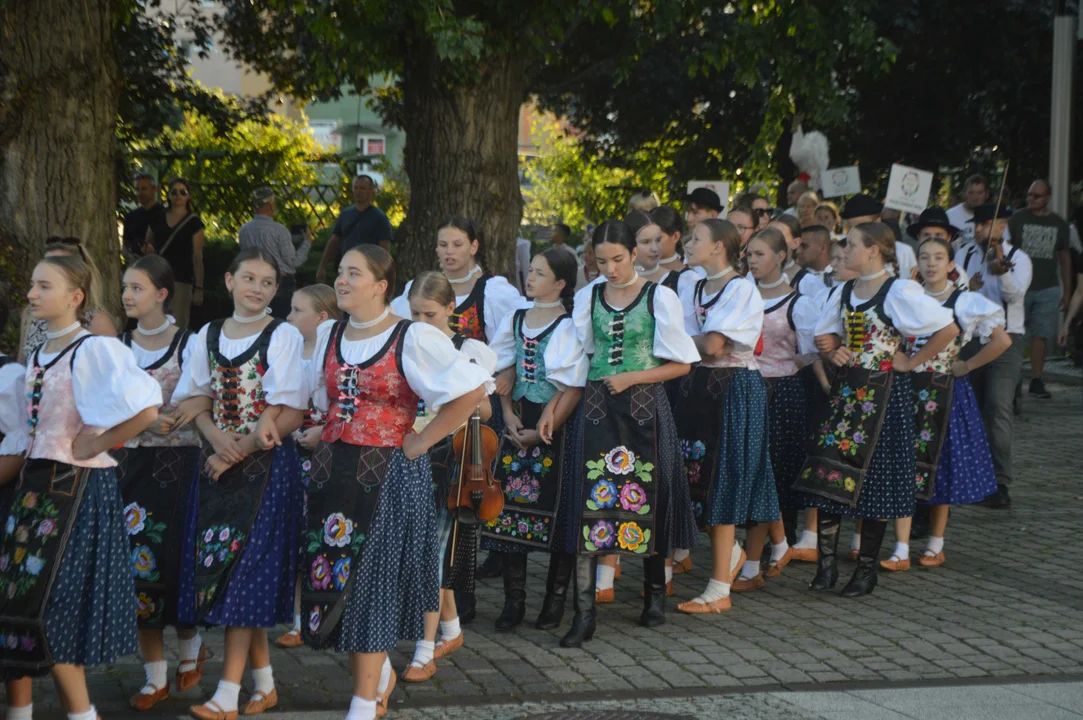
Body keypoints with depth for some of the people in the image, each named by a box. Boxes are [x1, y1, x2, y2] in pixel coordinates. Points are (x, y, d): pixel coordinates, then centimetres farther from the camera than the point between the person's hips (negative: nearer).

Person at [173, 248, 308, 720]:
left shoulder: (283, 336, -5)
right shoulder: (208, 337, 10)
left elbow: (289, 416, -10)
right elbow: (195, 401, 8)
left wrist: (238, 452, -14)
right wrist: (217, 438, -12)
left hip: (267, 466, -5)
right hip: (218, 465, 5)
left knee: (243, 568, -8)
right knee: (216, 567, 4)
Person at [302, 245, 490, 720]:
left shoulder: (412, 339, -9)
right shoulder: (327, 337, 9)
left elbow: (471, 390, -12)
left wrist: (421, 441, -11)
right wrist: (327, 438, 11)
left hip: (389, 474, -6)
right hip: (334, 473, 6)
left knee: (369, 579, -3)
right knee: (333, 578, 6)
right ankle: (379, 673, 29)